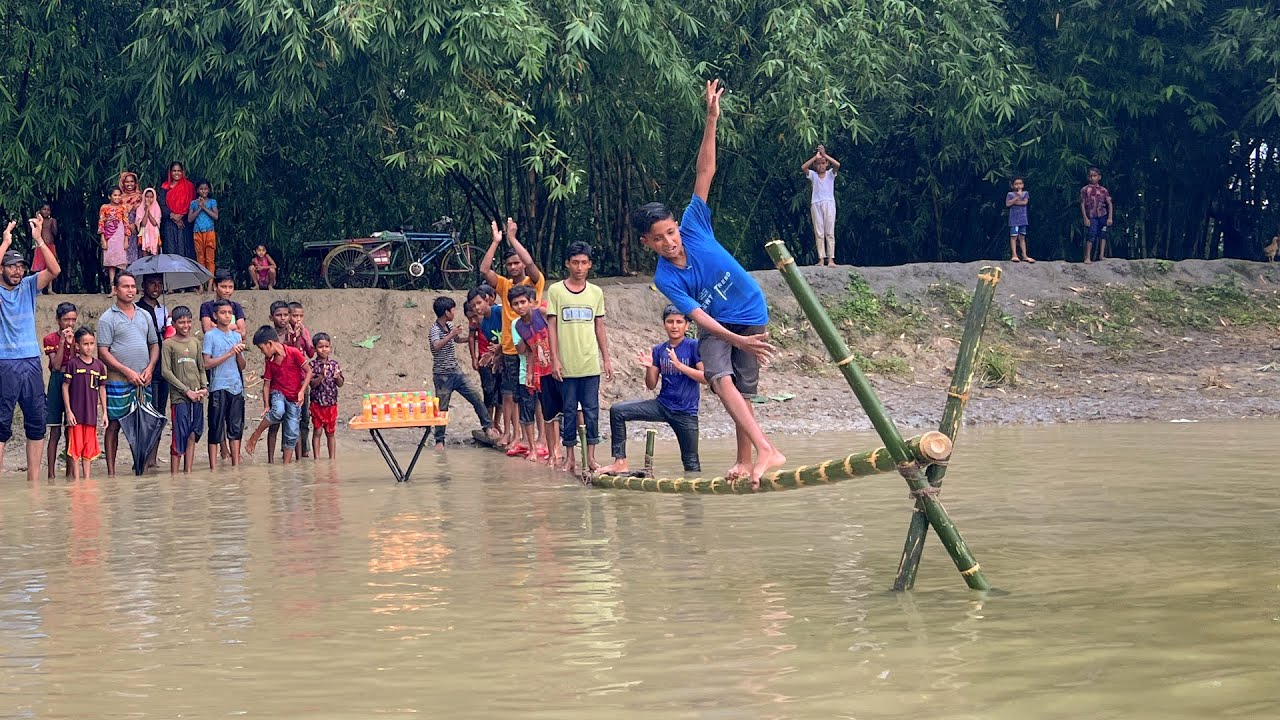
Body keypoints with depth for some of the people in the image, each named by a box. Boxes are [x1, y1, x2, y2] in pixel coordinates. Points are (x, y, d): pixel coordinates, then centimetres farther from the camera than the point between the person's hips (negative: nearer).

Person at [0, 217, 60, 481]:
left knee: (36, 421, 6)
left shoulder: (28, 286, 9)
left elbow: (54, 270, -4)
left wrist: (39, 240, -11)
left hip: (31, 362, 5)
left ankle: (34, 478, 12)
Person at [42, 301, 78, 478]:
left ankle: (70, 472, 9)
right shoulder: (50, 339, -2)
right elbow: (56, 365, -11)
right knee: (55, 432, -2)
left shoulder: (77, 338, 7)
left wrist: (72, 343, -12)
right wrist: (62, 341, -15)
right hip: (56, 383, -3)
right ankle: (51, 474, 0)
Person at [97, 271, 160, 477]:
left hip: (143, 381, 5)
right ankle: (111, 471, 1)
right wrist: (128, 372, -14)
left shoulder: (145, 316, 14)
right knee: (114, 424, -2)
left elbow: (154, 344, 18)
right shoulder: (108, 318, -2)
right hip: (118, 381, -5)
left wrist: (150, 368, 0)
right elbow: (103, 352, -8)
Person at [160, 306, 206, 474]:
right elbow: (166, 371, -8)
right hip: (179, 397, -5)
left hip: (197, 396, 5)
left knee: (192, 435, 6)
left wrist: (204, 387, -1)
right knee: (179, 436, -6)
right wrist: (186, 390, -11)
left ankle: (188, 473, 11)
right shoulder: (168, 344, -2)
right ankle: (174, 475, -2)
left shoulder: (195, 342, 13)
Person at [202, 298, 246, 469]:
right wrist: (229, 354, -14)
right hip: (218, 387, -5)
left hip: (236, 386, 5)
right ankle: (213, 467, 2)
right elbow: (207, 363, -10)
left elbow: (242, 366, 14)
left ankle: (236, 465, 13)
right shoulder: (211, 335, -3)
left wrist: (239, 353, -6)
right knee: (216, 429, -2)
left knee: (236, 428, 8)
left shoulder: (236, 336, 12)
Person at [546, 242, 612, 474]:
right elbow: (552, 327, 0)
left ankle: (591, 457, 5)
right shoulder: (556, 291, 0)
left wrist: (606, 359, 9)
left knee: (591, 411, 1)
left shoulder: (596, 292, 8)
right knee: (569, 411, 3)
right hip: (566, 365, -2)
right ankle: (570, 457, 10)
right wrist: (554, 359, -6)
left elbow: (600, 328, 13)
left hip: (591, 364, 2)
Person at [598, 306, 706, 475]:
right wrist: (649, 368, -14)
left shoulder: (694, 346, -7)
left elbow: (706, 377, -16)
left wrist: (679, 365, -25)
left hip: (686, 412, -4)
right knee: (617, 411, -12)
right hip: (662, 405, 4)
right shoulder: (659, 350, 7)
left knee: (691, 464, -3)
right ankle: (620, 463, -12)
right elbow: (651, 385, 7)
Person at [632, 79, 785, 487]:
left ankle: (745, 459, 11)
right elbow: (697, 315, -22)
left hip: (752, 315, 0)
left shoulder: (693, 227, -13)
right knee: (721, 378, -24)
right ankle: (766, 451, -34)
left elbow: (705, 173, -15)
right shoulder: (665, 279, -15)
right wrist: (737, 341, -34)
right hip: (716, 326, 0)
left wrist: (712, 121, -22)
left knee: (742, 391, -1)